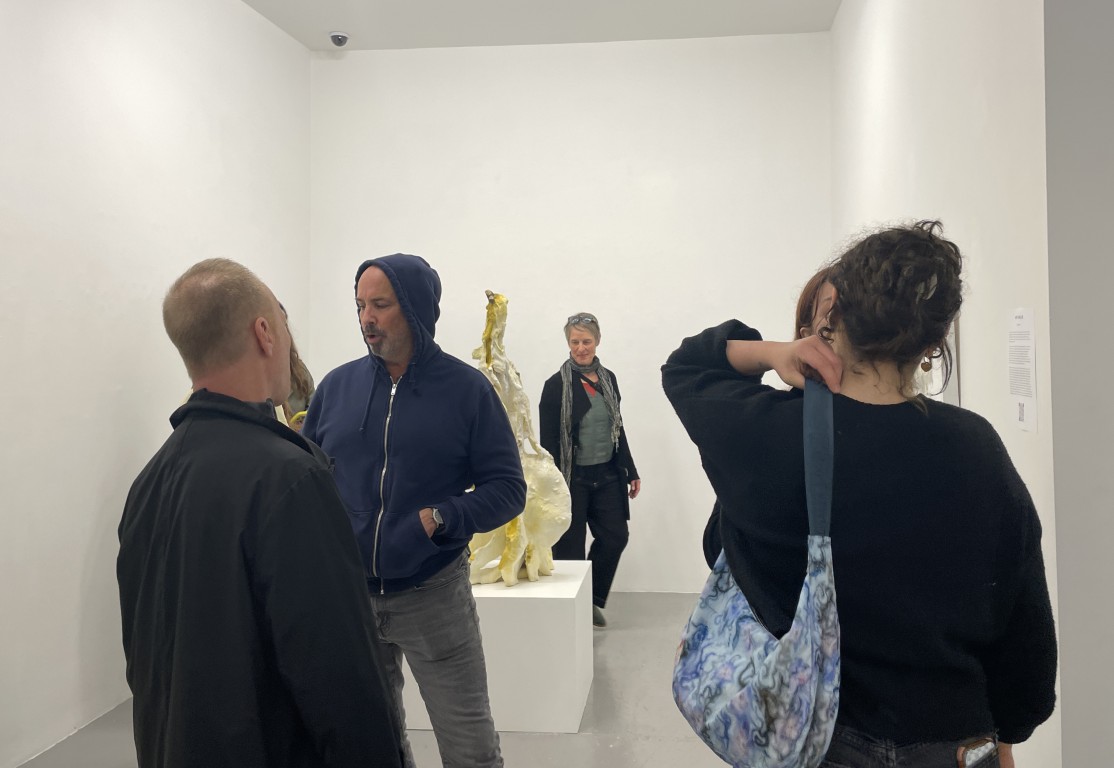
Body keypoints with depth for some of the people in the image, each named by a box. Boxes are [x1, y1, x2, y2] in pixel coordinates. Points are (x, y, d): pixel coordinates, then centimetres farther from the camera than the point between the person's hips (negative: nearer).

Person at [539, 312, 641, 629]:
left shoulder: (608, 378, 7)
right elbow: (548, 441, -11)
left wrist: (631, 472, 14)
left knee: (616, 536, 7)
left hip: (607, 476, 6)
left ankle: (593, 600, 28)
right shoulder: (556, 385, -10)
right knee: (570, 547, 5)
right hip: (573, 480, -5)